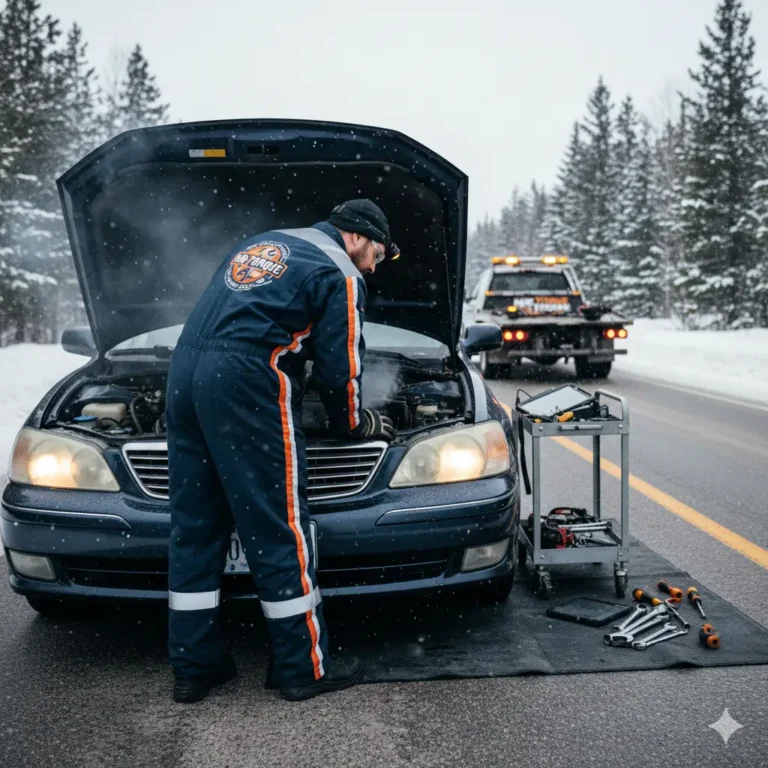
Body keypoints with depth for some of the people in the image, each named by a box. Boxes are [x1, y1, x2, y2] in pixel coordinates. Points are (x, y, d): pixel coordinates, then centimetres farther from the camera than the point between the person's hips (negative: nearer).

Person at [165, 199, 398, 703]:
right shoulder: (339, 274, 5)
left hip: (185, 372, 8)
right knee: (280, 528, 0)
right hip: (245, 384, -8)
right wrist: (356, 423, 21)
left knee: (195, 529, 10)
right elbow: (340, 366, 2)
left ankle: (194, 667, 18)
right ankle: (305, 667, 9)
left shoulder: (259, 244, 29)